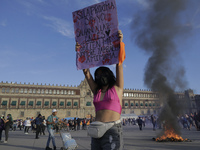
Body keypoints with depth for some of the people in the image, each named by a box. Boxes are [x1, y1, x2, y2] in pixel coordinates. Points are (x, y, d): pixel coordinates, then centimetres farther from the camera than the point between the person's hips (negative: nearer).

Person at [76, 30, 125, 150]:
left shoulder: (117, 88, 8)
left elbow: (119, 64, 0)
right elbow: (86, 72, 13)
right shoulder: (97, 91, 16)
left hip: (113, 129, -4)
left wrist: (119, 42, -4)